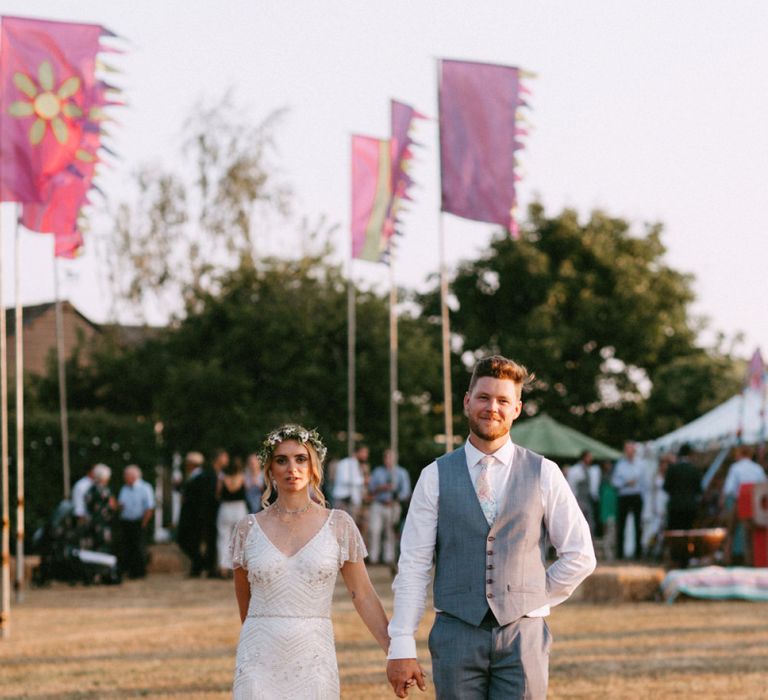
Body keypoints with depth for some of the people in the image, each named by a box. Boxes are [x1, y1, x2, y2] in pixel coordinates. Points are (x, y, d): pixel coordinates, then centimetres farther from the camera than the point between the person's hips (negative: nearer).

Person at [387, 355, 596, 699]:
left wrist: (533, 600, 4)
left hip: (523, 634, 0)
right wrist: (401, 648, -6)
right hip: (457, 634, 0)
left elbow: (580, 556, 8)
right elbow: (413, 565, 0)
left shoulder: (543, 474, 3)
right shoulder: (436, 477, 3)